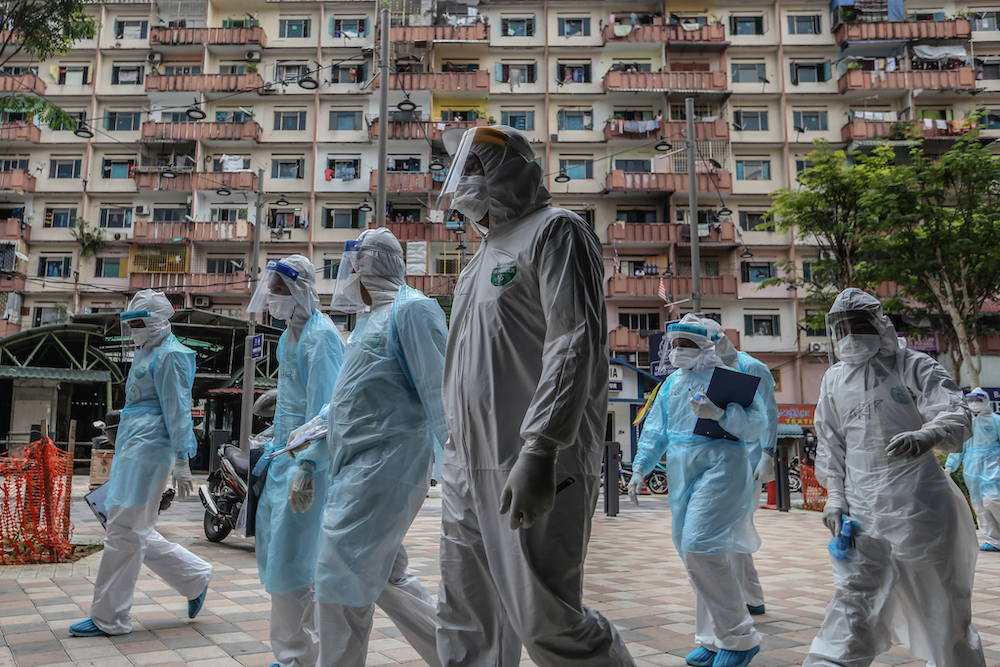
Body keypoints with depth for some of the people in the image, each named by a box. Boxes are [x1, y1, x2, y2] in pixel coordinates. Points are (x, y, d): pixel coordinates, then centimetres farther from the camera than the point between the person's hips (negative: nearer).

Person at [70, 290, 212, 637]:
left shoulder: (170, 355, -10)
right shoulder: (145, 352, 20)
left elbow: (177, 409, -15)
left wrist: (181, 457, -18)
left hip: (149, 446, -11)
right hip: (132, 444, 11)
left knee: (124, 530, -5)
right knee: (137, 532, 11)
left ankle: (109, 619, 6)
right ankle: (196, 576, 21)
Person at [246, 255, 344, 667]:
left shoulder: (320, 335, -16)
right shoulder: (289, 335, 14)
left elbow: (323, 409, -22)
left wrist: (307, 467, -25)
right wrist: (272, 452, 22)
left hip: (307, 461, -10)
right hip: (285, 454, 10)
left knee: (288, 564, -6)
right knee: (271, 553, 15)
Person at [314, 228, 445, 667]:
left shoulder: (411, 310, -11)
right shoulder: (370, 318, 19)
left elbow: (440, 392, -19)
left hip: (384, 466, -10)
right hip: (360, 466, 10)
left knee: (342, 579, -6)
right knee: (386, 576, 15)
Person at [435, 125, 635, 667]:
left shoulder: (554, 231, -4)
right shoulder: (488, 252, 23)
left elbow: (576, 342, -18)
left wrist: (539, 449, -26)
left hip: (532, 466, -9)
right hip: (468, 465, 9)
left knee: (547, 620, -5)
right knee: (466, 622, 12)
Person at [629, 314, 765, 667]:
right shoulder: (672, 383, 16)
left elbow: (757, 423, -13)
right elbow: (655, 430, 19)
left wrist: (719, 413, -27)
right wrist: (640, 469, 13)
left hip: (720, 468, -7)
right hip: (682, 475, 7)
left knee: (700, 549, -17)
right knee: (692, 553, 10)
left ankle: (739, 638, -1)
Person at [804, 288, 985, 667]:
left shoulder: (912, 366, -3)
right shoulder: (834, 379, 9)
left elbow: (956, 414, -17)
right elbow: (830, 446, 14)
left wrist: (926, 436, -39)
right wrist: (834, 497, 7)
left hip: (917, 502, -3)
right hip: (861, 507, 3)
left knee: (941, 600, 11)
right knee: (854, 598, 1)